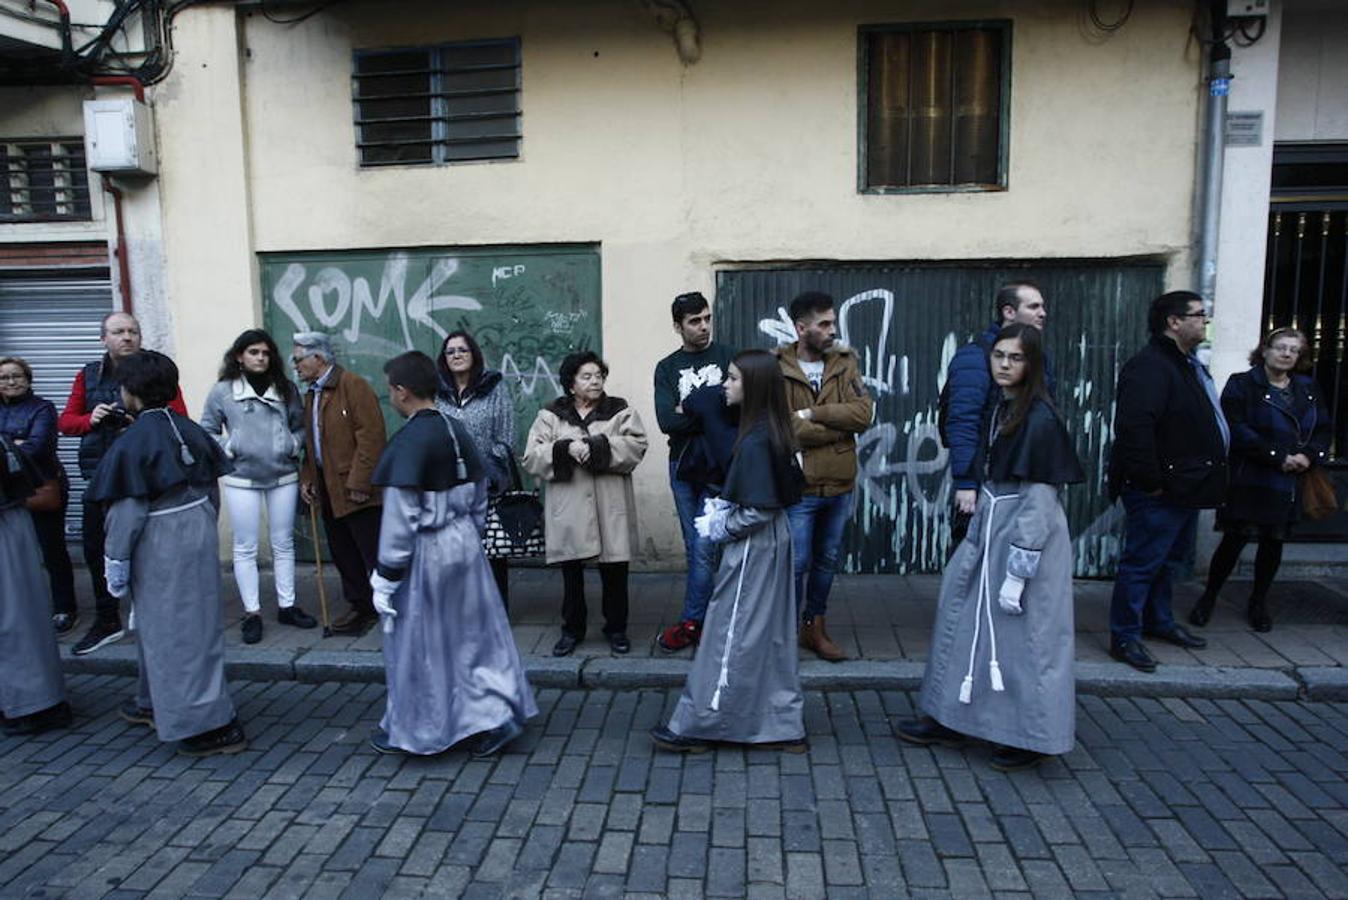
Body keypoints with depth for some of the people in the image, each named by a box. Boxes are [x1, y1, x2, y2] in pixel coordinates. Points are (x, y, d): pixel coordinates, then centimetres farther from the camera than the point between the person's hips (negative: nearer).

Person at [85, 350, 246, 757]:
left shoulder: (131, 443, -18)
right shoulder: (189, 429, 1)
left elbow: (127, 510, -17)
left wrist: (117, 560, -8)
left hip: (159, 544, -7)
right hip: (199, 533, 7)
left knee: (170, 629, 3)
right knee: (191, 623, 20)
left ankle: (211, 725, 5)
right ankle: (156, 703, 40)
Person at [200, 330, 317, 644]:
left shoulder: (286, 388, 3)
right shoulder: (222, 391, -4)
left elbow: (300, 425, 10)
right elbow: (207, 431, 2)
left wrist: (293, 445, -8)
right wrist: (227, 448, -14)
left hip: (283, 477, 3)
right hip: (241, 479, -2)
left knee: (283, 544, 11)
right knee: (246, 548, 5)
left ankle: (286, 606, 23)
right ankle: (251, 612, 14)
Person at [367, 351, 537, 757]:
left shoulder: (408, 443, -18)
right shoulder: (457, 430, 4)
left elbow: (400, 520, -19)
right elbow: (479, 497, 11)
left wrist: (385, 579, -12)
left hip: (425, 554, -7)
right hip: (464, 543, 7)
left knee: (416, 645, 10)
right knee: (475, 633, 15)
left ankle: (410, 731, 26)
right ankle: (497, 716, 17)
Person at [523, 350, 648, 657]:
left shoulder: (620, 411, 4)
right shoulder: (550, 415, 6)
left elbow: (635, 447, -11)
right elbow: (532, 456, -3)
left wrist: (595, 447, -20)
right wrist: (566, 449, -19)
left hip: (610, 507, 0)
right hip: (568, 509, 1)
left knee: (614, 571, 8)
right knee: (571, 571, 11)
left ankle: (616, 628, 26)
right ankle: (572, 629, 28)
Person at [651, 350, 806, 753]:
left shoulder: (755, 441, -22)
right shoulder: (775, 432, 6)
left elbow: (757, 511, -24)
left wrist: (720, 529, -9)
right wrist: (722, 507, 5)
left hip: (752, 548, -9)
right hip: (772, 541, 10)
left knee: (732, 637, 1)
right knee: (773, 637, 15)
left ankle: (695, 728, 14)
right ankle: (786, 726, 24)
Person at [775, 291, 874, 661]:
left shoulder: (844, 363, 4)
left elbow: (864, 413, -9)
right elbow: (785, 429, -20)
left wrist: (812, 413, -18)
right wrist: (840, 426, -12)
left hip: (839, 485, 5)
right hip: (797, 487, -5)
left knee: (827, 560, 18)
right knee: (796, 564, 3)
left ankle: (814, 626, 35)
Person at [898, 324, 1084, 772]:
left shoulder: (1040, 419, -17)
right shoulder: (1001, 410, 8)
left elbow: (1040, 499, -19)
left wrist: (1018, 571, -20)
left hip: (1026, 536, -9)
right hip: (990, 531, 9)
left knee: (1023, 635, 2)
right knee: (967, 620, 14)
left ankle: (1034, 736, 20)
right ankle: (951, 718, 27)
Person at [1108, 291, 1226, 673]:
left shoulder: (1188, 365, 16)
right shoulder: (1150, 367, -20)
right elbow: (1134, 428, -30)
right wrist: (1151, 481, -26)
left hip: (1185, 488, 11)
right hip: (1159, 493, -11)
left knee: (1169, 558, 22)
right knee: (1142, 562, -3)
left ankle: (1159, 621, 39)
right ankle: (1124, 638, 7)